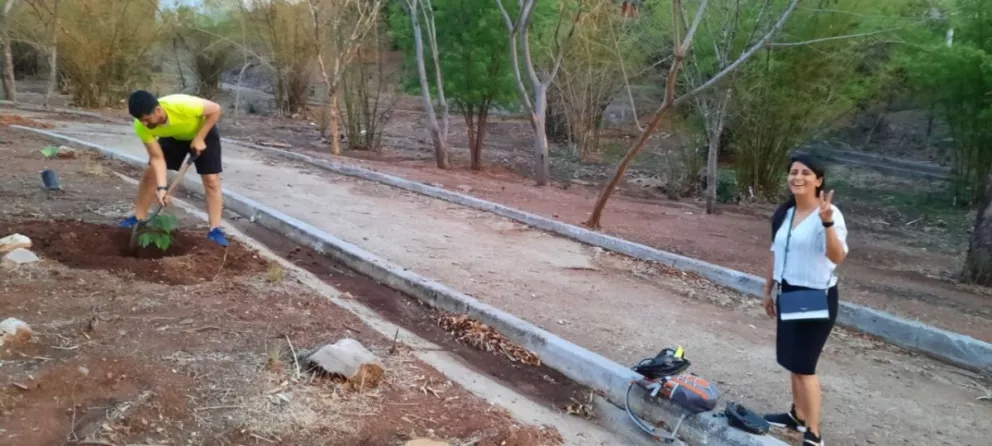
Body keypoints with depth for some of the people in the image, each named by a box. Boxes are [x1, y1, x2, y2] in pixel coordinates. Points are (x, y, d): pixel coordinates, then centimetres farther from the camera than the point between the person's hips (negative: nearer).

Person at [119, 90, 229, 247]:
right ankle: (139, 218, 17)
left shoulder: (182, 105, -45)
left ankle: (215, 230, -7)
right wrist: (162, 187, -34)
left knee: (211, 180, -12)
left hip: (202, 131, -4)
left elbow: (216, 109, -31)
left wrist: (199, 138, -30)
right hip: (173, 136, 4)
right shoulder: (142, 126, -30)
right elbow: (157, 158, -24)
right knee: (150, 174, 0)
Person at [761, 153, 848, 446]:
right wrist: (768, 291, 19)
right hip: (788, 294, 8)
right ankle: (797, 415, 33)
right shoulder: (785, 213, 6)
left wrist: (828, 223, -46)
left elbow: (838, 257, -32)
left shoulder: (829, 214, -18)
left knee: (804, 365, -5)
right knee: (793, 361, 17)